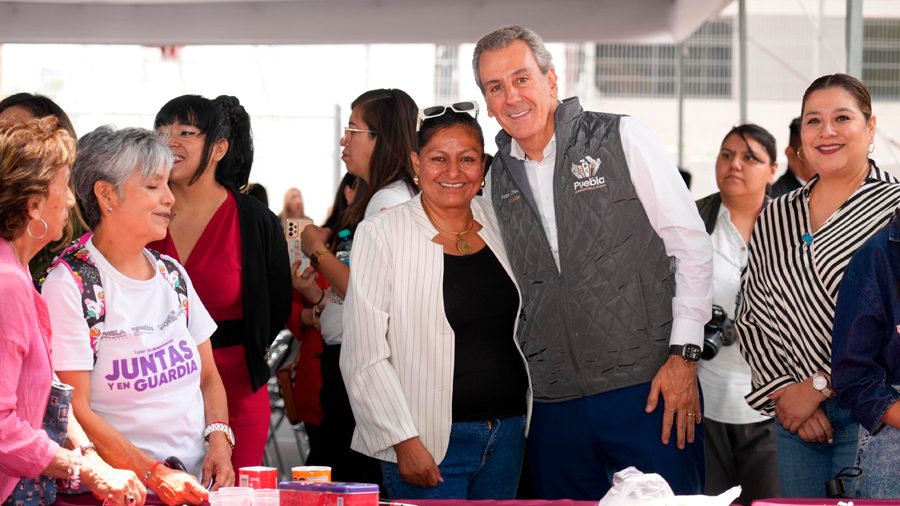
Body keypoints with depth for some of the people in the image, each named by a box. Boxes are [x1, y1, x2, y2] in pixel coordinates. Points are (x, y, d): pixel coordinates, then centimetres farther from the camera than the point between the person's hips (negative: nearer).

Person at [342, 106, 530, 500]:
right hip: (427, 444, -5)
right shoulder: (381, 235, -6)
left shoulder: (498, 227, 8)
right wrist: (404, 440, -15)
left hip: (508, 436, 5)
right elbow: (364, 358, -10)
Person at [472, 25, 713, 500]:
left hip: (648, 386, -4)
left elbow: (691, 244, -4)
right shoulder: (497, 181, 11)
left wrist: (683, 354, -10)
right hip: (554, 402, 4)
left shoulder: (621, 139, -2)